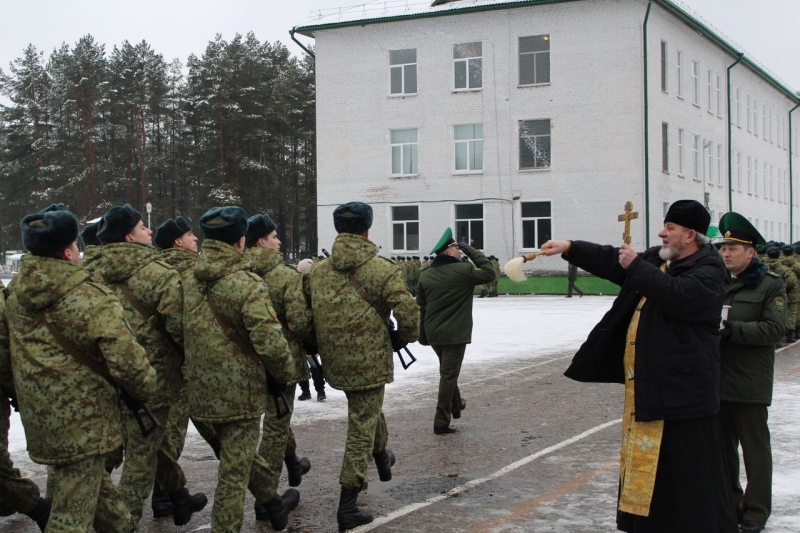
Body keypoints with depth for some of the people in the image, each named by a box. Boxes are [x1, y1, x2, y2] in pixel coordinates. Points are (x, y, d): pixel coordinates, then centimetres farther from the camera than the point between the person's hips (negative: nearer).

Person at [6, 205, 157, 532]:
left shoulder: (17, 296, 2)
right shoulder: (90, 299, -20)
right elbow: (126, 361, -22)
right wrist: (147, 387, -4)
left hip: (38, 415, 7)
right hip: (81, 419, -7)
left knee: (92, 478, 26)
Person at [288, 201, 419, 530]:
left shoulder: (317, 272, 1)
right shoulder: (382, 270, -12)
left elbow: (297, 320, -2)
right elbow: (409, 315, -19)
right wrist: (401, 339, 2)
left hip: (335, 365, 5)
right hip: (371, 364, -5)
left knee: (368, 410, 31)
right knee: (361, 430, 4)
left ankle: (383, 458, 53)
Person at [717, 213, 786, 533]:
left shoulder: (771, 285, -2)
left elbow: (774, 328, -13)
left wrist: (732, 329, -20)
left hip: (750, 384, -5)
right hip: (717, 380, 5)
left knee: (755, 448, 4)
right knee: (723, 445, 13)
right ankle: (729, 503, 26)